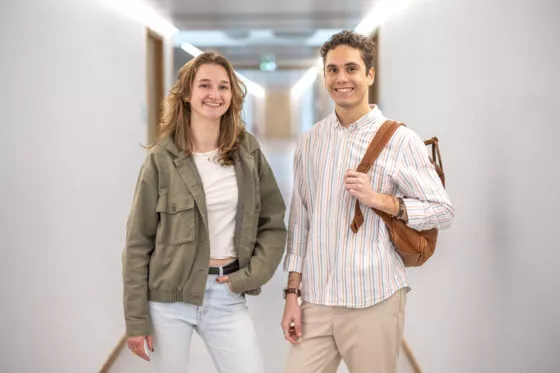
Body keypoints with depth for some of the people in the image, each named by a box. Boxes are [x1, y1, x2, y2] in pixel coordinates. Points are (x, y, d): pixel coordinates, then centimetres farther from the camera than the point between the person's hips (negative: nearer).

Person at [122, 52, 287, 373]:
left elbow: (274, 223, 7)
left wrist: (251, 275, -7)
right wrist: (136, 319, -6)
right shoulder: (163, 157, -6)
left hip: (227, 295, 2)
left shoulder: (248, 151, 2)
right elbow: (139, 241, -4)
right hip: (168, 298, -2)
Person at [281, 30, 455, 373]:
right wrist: (292, 293, 8)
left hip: (374, 301, -3)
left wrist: (379, 199, -16)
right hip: (315, 300, 4)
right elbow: (300, 220, 11)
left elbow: (444, 212, -3)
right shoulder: (310, 142, 9)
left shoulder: (400, 141, -4)